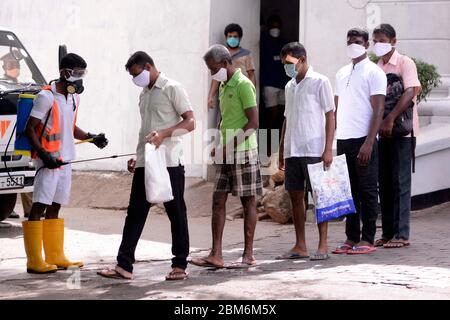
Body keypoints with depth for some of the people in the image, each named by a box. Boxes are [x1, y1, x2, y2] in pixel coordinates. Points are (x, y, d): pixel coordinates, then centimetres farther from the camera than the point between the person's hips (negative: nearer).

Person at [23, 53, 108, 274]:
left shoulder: (74, 98, 14)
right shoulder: (47, 96, -12)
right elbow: (30, 129, -12)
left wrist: (91, 138, 10)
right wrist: (44, 154, -22)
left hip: (65, 160, 8)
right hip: (48, 161, -8)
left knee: (54, 208, 12)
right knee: (39, 207, -7)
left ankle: (55, 257, 16)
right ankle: (34, 261, -8)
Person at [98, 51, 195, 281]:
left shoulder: (172, 89, -5)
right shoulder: (144, 94, 19)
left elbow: (190, 122, -12)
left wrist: (164, 134, -23)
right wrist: (138, 158, 19)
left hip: (169, 163, -8)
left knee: (176, 213, 1)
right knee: (135, 213, 3)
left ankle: (180, 265, 8)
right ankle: (124, 266, 2)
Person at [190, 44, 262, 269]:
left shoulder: (243, 85, -11)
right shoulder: (223, 86, 16)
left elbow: (253, 122, -17)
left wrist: (229, 146, -18)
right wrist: (218, 145, 11)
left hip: (243, 152, -9)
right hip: (225, 155, 9)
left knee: (248, 202, -1)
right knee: (218, 201, 4)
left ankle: (248, 255, 4)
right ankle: (216, 255, 4)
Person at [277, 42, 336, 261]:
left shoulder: (320, 82, -3)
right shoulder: (289, 86, 17)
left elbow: (330, 116, -6)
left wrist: (328, 149, -13)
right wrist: (282, 150, 17)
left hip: (314, 150, -7)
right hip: (292, 150, 7)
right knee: (295, 195, 7)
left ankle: (323, 246, 0)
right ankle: (300, 246, 13)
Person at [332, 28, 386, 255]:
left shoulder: (374, 73, -3)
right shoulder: (341, 74, 16)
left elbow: (378, 110, -9)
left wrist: (368, 143, -17)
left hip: (363, 141, -6)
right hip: (343, 140, 6)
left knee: (367, 191, -1)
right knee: (349, 191, 8)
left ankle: (367, 240, 2)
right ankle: (351, 238, 13)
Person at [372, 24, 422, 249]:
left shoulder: (404, 63, -7)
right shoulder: (378, 67, 15)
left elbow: (410, 92, -21)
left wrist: (391, 119, -30)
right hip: (383, 131, 7)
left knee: (400, 181, -7)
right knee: (385, 183, 7)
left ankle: (402, 234, -4)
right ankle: (388, 232, 12)